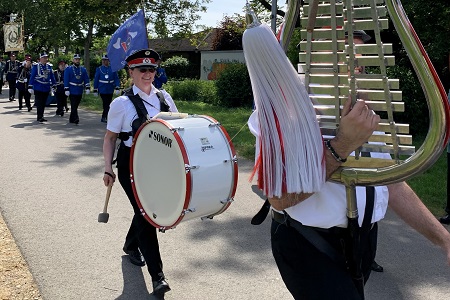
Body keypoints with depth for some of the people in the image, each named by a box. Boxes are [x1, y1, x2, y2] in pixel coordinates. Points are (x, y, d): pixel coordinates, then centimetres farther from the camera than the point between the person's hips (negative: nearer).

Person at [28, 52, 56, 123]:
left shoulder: (49, 67, 8)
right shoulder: (36, 66, -5)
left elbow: (52, 77, 13)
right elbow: (32, 77, -6)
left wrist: (53, 86, 11)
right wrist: (30, 87, -10)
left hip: (46, 88, 5)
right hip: (38, 88, -5)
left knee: (43, 103, 11)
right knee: (39, 103, -4)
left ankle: (41, 117, 21)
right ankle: (39, 117, -1)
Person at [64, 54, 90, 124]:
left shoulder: (83, 69, 10)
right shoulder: (68, 69, 0)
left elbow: (86, 79, 8)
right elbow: (66, 80, -4)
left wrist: (87, 88, -3)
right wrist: (66, 89, -10)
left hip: (79, 91, 4)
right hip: (72, 91, -4)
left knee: (76, 106, 10)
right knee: (74, 106, -12)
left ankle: (71, 119, 20)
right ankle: (76, 119, -19)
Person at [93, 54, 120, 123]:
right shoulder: (99, 69, 2)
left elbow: (116, 79, 4)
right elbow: (96, 80, 3)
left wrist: (117, 88, -7)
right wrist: (95, 90, 1)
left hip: (110, 91, 3)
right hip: (102, 90, -3)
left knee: (108, 104, 9)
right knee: (106, 105, -9)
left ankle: (104, 117, 21)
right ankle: (104, 117, -3)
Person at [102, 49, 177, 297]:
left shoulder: (165, 98, 4)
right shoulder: (122, 103, -8)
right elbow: (110, 137, -2)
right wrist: (108, 169, -5)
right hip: (131, 165, -5)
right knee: (145, 212, -7)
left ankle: (131, 245, 47)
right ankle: (157, 275, -1)